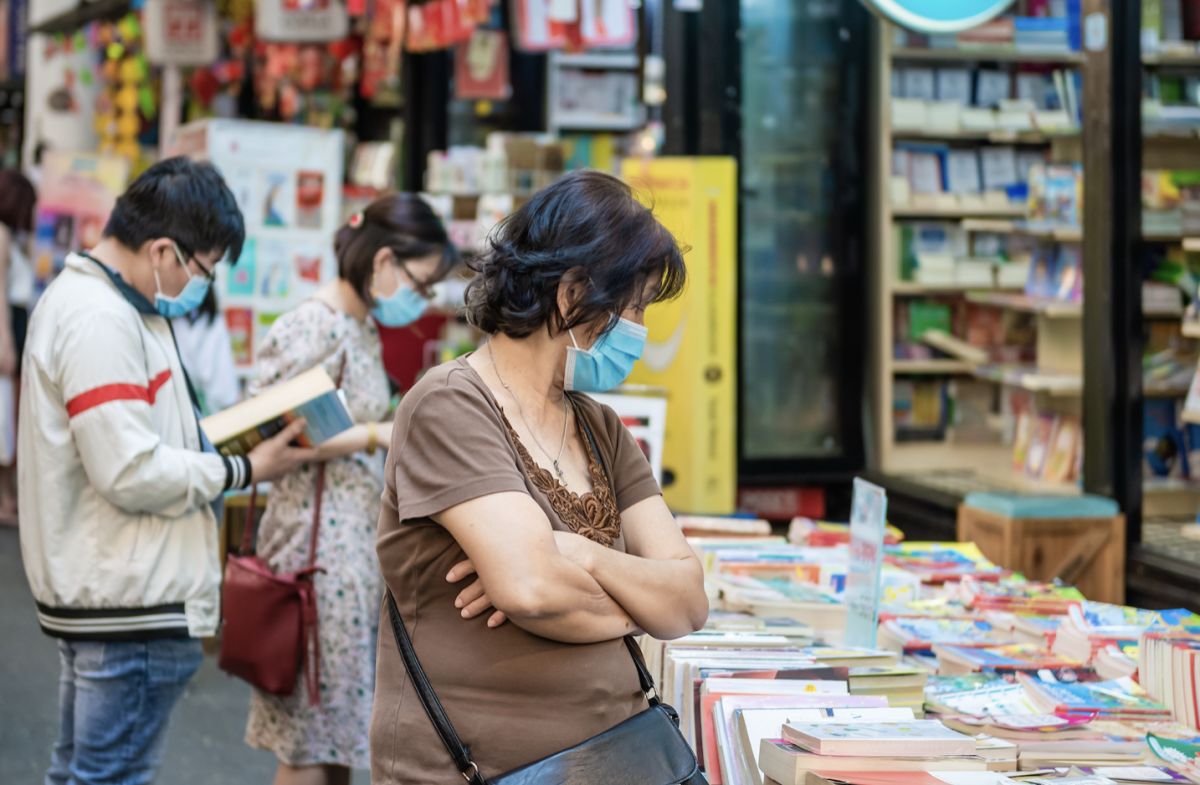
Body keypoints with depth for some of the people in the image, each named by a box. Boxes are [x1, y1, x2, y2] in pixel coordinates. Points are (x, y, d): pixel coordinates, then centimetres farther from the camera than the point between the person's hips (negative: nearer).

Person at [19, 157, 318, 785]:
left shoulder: (83, 298, 15)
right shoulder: (101, 321, -20)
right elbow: (132, 474, -24)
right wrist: (245, 470, -12)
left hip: (98, 597, 11)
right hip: (130, 607, -11)